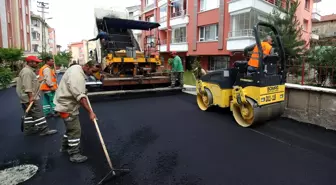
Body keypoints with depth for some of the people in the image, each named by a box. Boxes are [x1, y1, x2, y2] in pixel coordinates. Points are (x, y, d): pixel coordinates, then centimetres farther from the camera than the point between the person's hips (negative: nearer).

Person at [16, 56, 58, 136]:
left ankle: (28, 129, 26)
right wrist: (31, 97, -29)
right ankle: (44, 130, -4)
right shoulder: (27, 71, -18)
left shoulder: (29, 70, 17)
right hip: (29, 97, -11)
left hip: (28, 98, 11)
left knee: (30, 114, 17)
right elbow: (27, 86, -26)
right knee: (38, 113, -8)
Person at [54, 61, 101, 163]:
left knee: (71, 128, 23)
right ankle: (74, 154, 7)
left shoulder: (77, 68, 4)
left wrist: (83, 90, 17)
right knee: (75, 130, -4)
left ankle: (65, 147, 40)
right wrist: (90, 112, -36)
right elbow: (80, 96, -35)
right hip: (67, 106, -11)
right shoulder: (77, 75, -28)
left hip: (68, 104, 11)